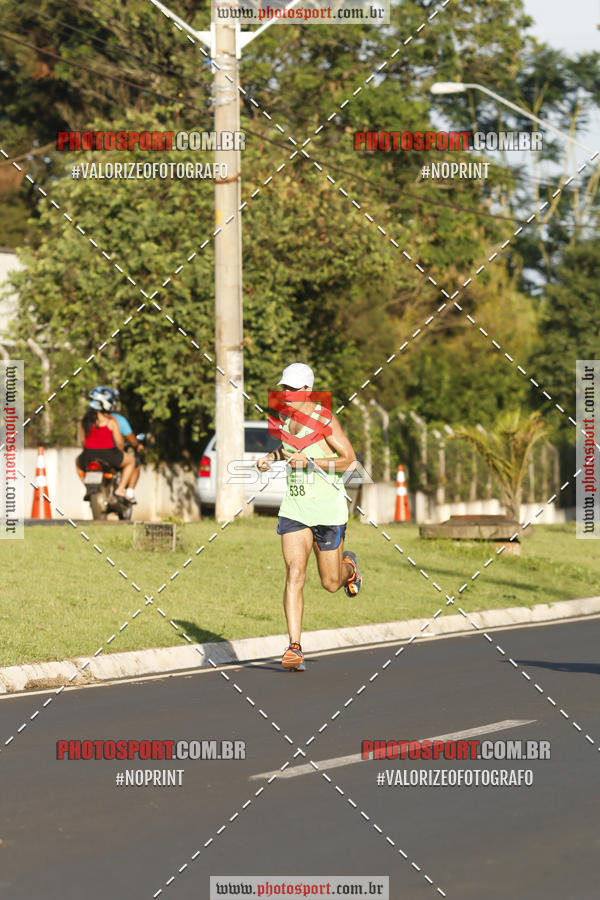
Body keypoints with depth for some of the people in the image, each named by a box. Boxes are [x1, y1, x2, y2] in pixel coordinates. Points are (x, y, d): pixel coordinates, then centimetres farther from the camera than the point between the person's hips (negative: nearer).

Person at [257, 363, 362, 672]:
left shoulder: (324, 419, -14)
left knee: (330, 583, 9)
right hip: (294, 507, 4)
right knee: (294, 574, -13)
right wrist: (272, 457, 8)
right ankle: (294, 649, -16)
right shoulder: (286, 415, 6)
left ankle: (349, 566, 47)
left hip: (328, 509, -4)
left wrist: (310, 461, -23)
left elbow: (350, 461, -15)